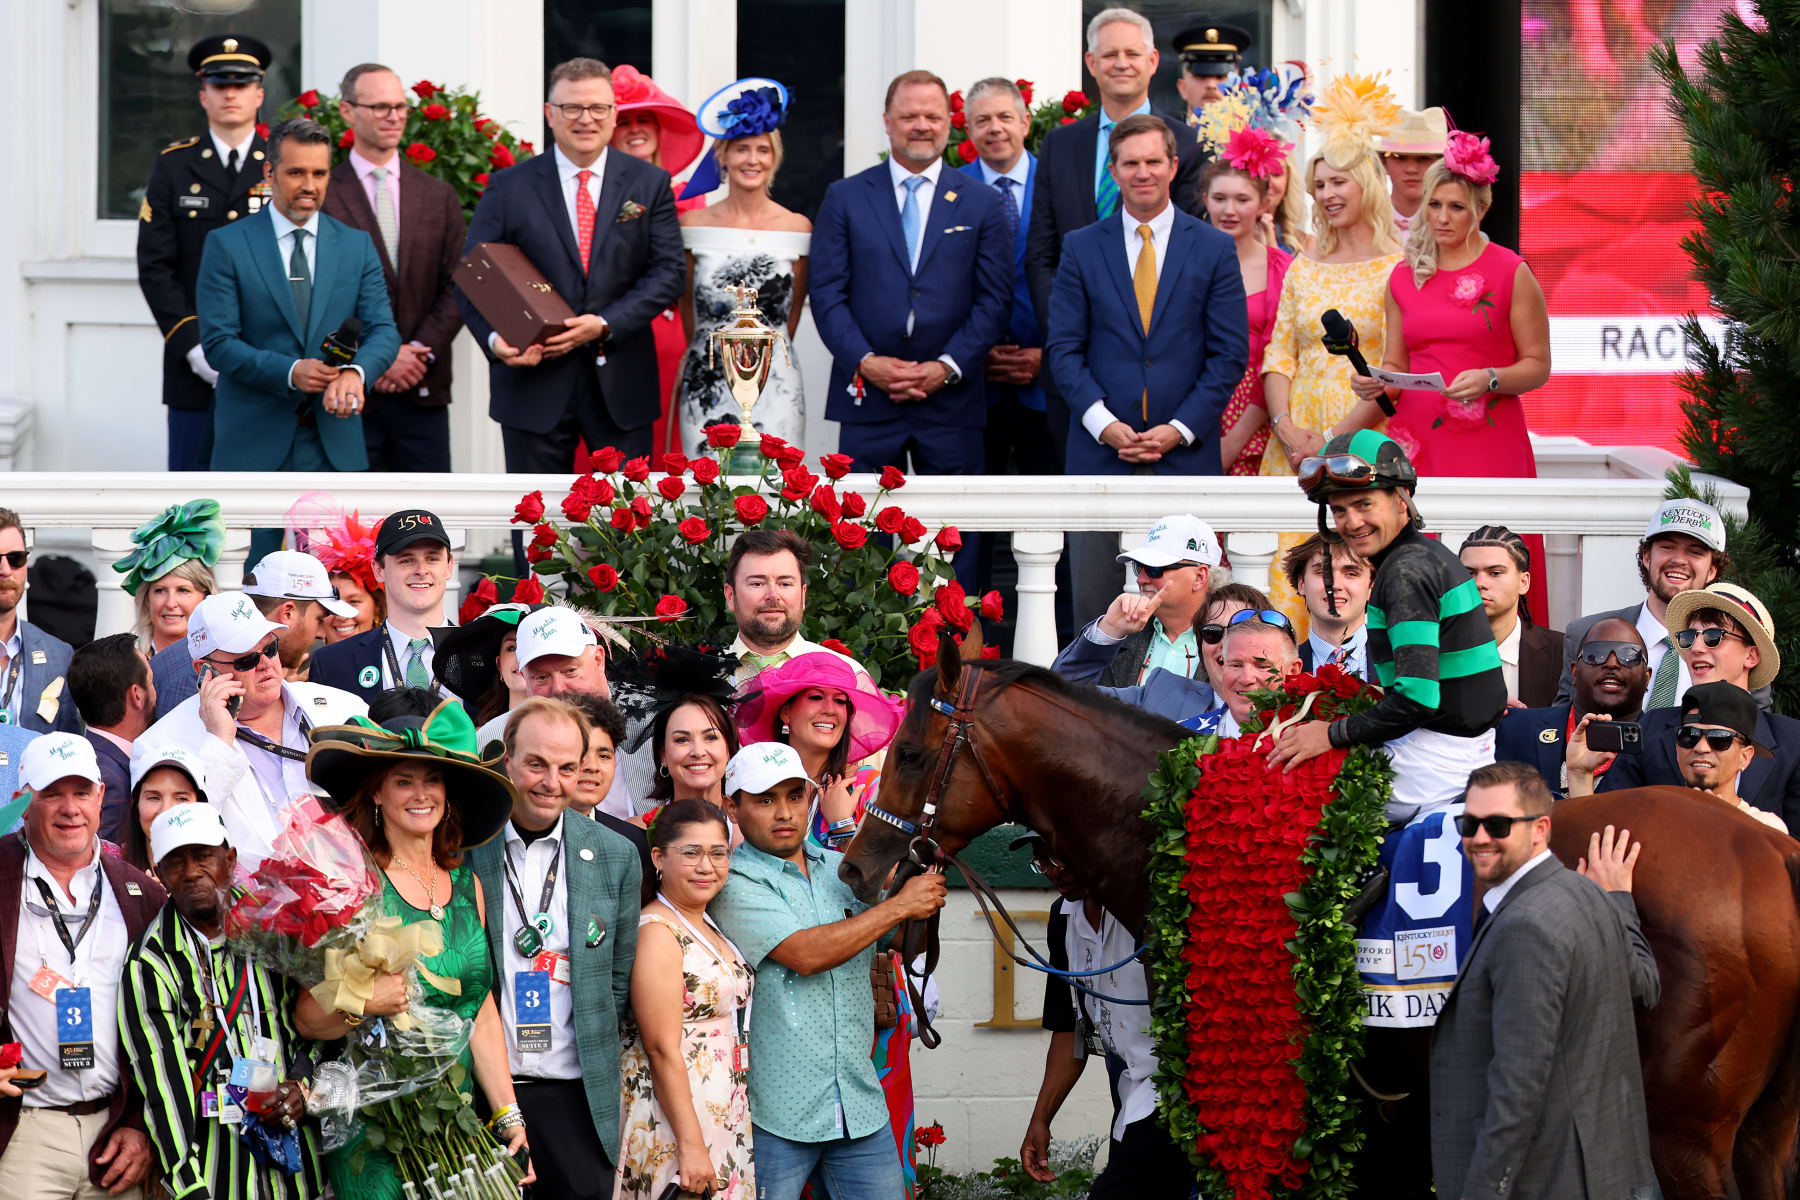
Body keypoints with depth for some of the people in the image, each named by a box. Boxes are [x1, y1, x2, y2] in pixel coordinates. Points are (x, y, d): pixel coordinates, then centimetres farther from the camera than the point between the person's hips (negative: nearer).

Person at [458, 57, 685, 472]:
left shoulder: (649, 184, 6)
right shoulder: (509, 188, 4)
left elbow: (668, 272, 0)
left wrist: (605, 325, -14)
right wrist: (495, 339, -19)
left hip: (622, 386, 1)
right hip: (534, 384, -1)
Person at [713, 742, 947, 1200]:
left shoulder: (841, 870, 13)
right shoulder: (735, 882, -8)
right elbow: (805, 955, -19)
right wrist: (900, 905, -13)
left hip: (860, 1105, 6)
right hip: (775, 1111, -6)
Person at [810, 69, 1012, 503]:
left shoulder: (982, 203, 9)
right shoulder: (845, 198, 8)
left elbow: (995, 300, 4)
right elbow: (827, 293, 3)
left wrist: (948, 367, -9)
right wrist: (865, 361, -11)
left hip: (951, 399, 0)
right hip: (867, 401, 0)